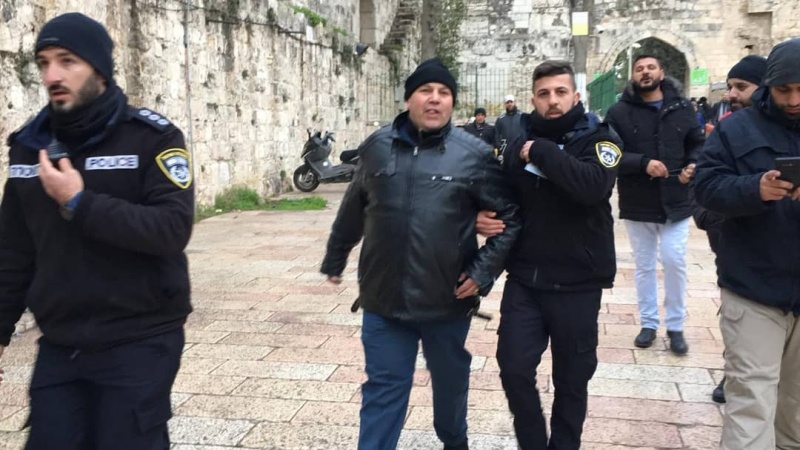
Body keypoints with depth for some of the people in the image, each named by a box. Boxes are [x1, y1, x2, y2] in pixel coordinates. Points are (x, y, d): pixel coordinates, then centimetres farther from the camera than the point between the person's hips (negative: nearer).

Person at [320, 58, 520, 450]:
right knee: (383, 391, 8)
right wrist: (334, 258, 21)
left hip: (448, 300, 0)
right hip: (384, 299, 0)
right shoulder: (377, 147, 1)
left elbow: (510, 216, -3)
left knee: (450, 383, 21)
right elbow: (352, 211, 13)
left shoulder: (474, 154, -6)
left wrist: (484, 271, -10)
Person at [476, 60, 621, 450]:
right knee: (514, 368, -2)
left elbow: (593, 185, -28)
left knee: (572, 379, 10)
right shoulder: (518, 143, 4)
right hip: (524, 279, 3)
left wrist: (541, 151, -23)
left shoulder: (598, 139, -6)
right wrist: (485, 217, -4)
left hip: (577, 283, -2)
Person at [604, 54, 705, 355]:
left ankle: (676, 327, 15)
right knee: (643, 265, 10)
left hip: (676, 201, 1)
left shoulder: (682, 108, 2)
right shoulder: (619, 112, -5)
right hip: (637, 204, 0)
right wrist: (643, 163, -25)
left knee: (675, 262, -1)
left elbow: (698, 143, 9)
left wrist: (693, 166, -11)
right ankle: (648, 323, 24)